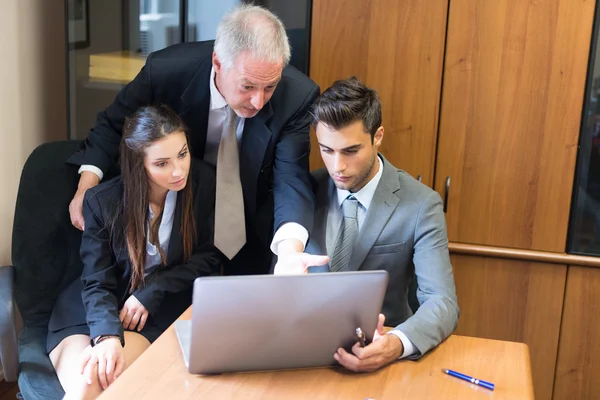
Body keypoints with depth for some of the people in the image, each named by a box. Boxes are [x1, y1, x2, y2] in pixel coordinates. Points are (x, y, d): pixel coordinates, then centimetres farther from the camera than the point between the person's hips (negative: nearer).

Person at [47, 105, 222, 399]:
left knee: (98, 376, -29)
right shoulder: (102, 201, -11)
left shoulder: (203, 183, -10)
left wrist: (150, 293, -13)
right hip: (90, 308, 1)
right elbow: (97, 283, -12)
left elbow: (210, 257, -2)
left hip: (159, 309, 0)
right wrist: (107, 335, -32)